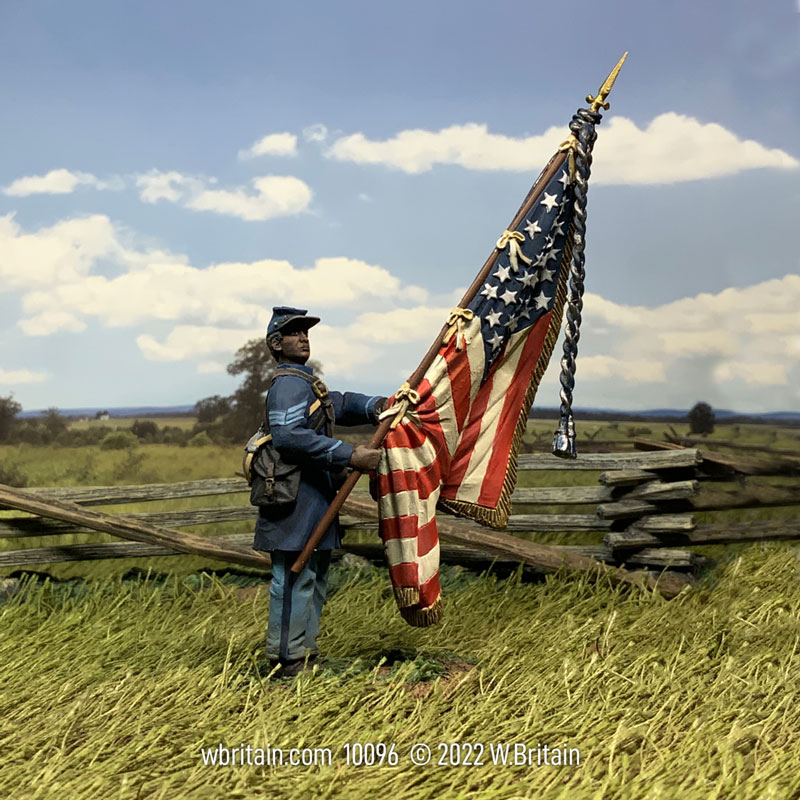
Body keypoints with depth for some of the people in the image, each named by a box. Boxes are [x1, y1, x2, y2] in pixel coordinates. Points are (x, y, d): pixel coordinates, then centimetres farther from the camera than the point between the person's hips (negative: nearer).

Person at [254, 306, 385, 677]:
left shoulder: (307, 383, 21)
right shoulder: (289, 384, -14)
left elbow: (340, 403, 16)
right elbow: (289, 436, -29)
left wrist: (376, 406, -6)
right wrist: (349, 456, -31)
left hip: (313, 505, 11)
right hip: (296, 503, -11)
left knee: (313, 578, 17)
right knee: (295, 579, -7)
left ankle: (303, 654, 27)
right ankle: (288, 660, -1)